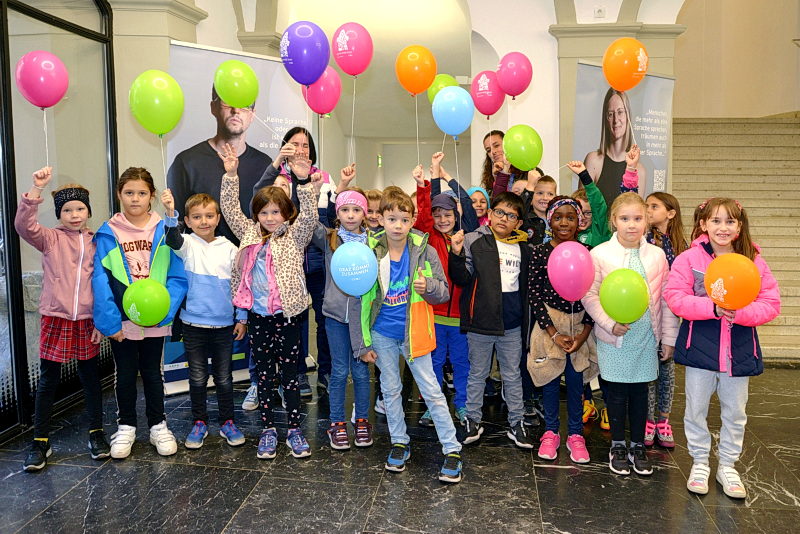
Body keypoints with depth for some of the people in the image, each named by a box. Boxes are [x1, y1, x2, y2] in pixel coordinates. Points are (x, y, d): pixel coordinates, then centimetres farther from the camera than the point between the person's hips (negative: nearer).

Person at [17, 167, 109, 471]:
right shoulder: (50, 239, 0)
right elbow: (24, 225, -20)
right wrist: (37, 188, -29)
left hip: (87, 322, 1)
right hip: (55, 320, -1)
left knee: (90, 377, 12)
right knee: (48, 380, 7)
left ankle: (96, 433, 26)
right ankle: (40, 441, 19)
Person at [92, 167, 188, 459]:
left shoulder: (165, 230, -4)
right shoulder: (108, 233, -4)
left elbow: (177, 276, -7)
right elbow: (100, 279, -8)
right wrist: (109, 320, -15)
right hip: (120, 321, 0)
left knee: (152, 372, 14)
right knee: (126, 374, 13)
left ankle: (158, 425, 29)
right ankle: (126, 427, 30)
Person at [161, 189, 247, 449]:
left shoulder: (229, 249, 2)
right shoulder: (188, 245, -2)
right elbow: (173, 240, -26)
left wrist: (242, 318, 4)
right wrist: (170, 212, -43)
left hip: (224, 323, 1)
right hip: (194, 323, -1)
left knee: (224, 377, 10)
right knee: (197, 377, 9)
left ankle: (227, 422, 24)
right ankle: (199, 423, 24)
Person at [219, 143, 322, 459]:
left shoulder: (294, 237, 0)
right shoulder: (251, 235, 8)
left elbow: (308, 217, -16)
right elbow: (230, 210, 5)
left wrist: (305, 184, -28)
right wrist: (230, 175, -5)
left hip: (286, 316, -2)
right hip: (257, 317, 3)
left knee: (289, 374, 6)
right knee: (264, 374, 11)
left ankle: (295, 430, 17)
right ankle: (268, 430, 21)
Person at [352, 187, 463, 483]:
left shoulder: (424, 251, -10)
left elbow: (444, 292, -3)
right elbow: (359, 301, -4)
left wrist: (428, 286, -27)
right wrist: (362, 344, -3)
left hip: (413, 333, -2)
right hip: (382, 334, 2)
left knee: (431, 390, 1)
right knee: (390, 390, 14)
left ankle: (452, 450, 12)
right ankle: (399, 443, 32)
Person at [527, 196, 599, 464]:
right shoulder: (540, 252, -6)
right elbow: (534, 294, -7)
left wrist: (584, 332, -7)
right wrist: (554, 333, -11)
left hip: (580, 326, 1)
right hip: (548, 325, -1)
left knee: (576, 381, 9)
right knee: (551, 380, 10)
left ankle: (575, 434, 26)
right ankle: (550, 433, 27)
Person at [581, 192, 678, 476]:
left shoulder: (657, 255, 1)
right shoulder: (600, 254, -7)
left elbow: (666, 299, 5)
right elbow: (590, 295, -7)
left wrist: (669, 337, 6)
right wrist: (610, 323, -17)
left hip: (646, 337, 2)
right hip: (614, 338, -2)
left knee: (640, 391, 12)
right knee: (616, 392, 8)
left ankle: (638, 445, 29)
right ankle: (617, 446, 26)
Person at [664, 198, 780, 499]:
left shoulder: (754, 262, -2)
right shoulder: (689, 259, -7)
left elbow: (770, 304, -5)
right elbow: (675, 297, -15)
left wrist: (740, 313, -22)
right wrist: (713, 308, -25)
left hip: (739, 348, 2)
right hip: (700, 346, -2)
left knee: (735, 411, 14)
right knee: (696, 409, 9)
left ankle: (727, 466, 32)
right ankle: (700, 463, 28)